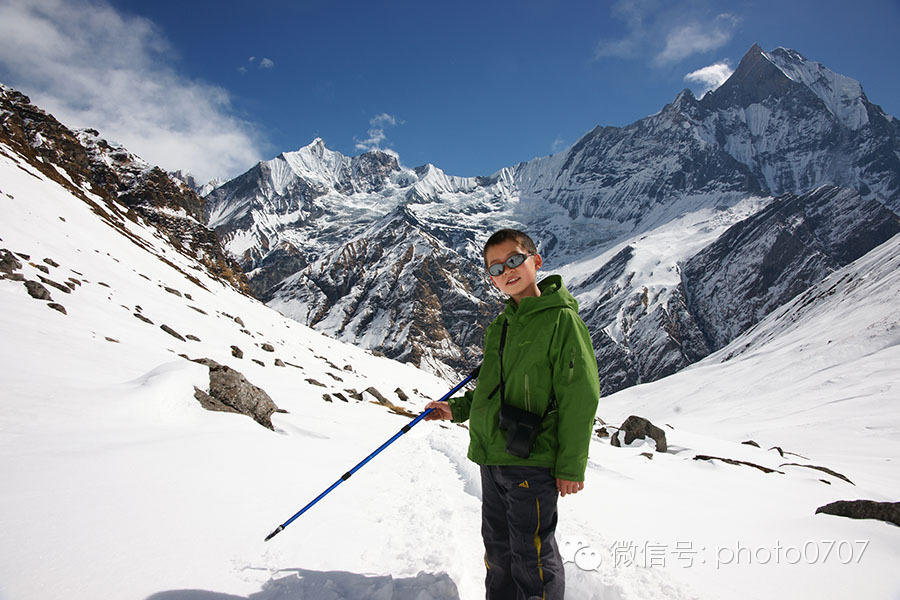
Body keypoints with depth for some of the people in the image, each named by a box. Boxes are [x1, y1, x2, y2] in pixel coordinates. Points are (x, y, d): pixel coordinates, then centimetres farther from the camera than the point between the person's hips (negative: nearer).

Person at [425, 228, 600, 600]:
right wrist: (458, 409, 10)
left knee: (532, 556, 4)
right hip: (492, 458, 7)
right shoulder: (499, 326, 12)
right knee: (497, 550, 19)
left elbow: (580, 395, -13)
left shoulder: (562, 319, -11)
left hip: (532, 461, -7)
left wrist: (571, 466, -14)